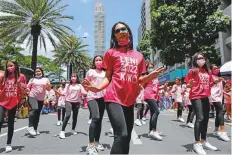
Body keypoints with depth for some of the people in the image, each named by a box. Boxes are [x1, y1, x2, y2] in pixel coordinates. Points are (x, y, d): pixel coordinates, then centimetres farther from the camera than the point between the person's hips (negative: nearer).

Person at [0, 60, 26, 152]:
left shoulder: (21, 77, -1)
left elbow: (23, 91, 1)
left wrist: (20, 84, -15)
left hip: (13, 102, -1)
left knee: (10, 123, 7)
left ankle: (8, 144, 19)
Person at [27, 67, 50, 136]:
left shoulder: (46, 79, 10)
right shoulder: (32, 79, 8)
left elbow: (49, 89, 11)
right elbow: (28, 87, 7)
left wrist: (47, 86, -11)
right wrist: (27, 91, -15)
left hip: (41, 99, 3)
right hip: (32, 97, -3)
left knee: (38, 113, 8)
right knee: (34, 110, -26)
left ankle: (35, 129, 19)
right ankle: (30, 127, -24)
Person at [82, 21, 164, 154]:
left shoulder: (139, 56, 14)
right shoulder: (111, 52, 4)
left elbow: (139, 80, 14)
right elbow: (108, 77, 3)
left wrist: (151, 76, -6)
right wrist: (98, 88, -15)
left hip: (129, 101, 5)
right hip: (114, 99, -5)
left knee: (127, 137, 12)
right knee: (121, 135, -17)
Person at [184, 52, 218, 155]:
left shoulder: (208, 71, 13)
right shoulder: (193, 71, -4)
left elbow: (210, 84, 20)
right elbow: (187, 85, -6)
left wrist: (216, 82, 3)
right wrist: (190, 84, -27)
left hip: (205, 97, 7)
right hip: (196, 97, -7)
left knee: (206, 119, 11)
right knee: (200, 118, -15)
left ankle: (204, 141, 24)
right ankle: (197, 143, -10)